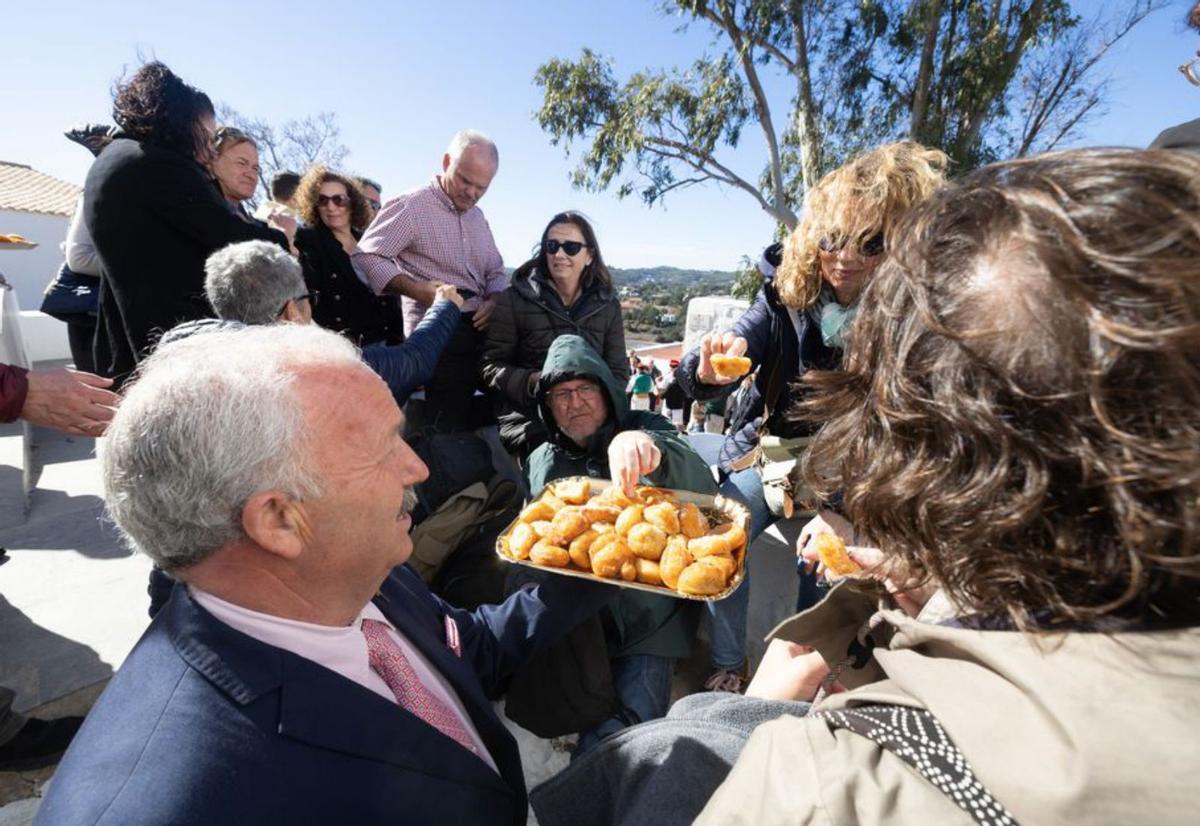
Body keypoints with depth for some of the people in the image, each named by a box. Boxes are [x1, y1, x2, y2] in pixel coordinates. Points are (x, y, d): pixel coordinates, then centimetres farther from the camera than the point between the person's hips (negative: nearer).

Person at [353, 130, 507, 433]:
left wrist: (494, 300, 1)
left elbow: (496, 272, 22)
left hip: (482, 333, 7)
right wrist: (416, 289, -20)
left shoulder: (477, 216, 19)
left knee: (483, 424, 9)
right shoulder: (411, 206, -5)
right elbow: (366, 256, -9)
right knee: (444, 431, -7)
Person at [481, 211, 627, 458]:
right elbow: (492, 366, 2)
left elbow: (618, 373, 12)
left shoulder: (608, 306, 12)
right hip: (529, 422, -3)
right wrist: (533, 382, -16)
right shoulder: (514, 299, 3)